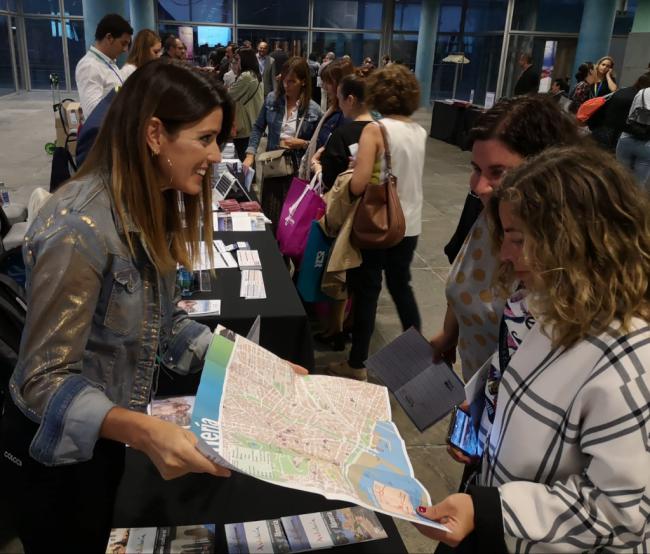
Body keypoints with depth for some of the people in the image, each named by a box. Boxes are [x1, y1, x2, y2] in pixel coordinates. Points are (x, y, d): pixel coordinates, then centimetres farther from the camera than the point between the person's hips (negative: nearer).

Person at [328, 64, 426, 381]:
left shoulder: (375, 130, -15)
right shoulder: (420, 133, 4)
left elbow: (358, 185, -22)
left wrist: (356, 167, -2)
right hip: (410, 225, 6)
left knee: (366, 292, 5)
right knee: (401, 286, 22)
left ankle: (357, 365, 17)